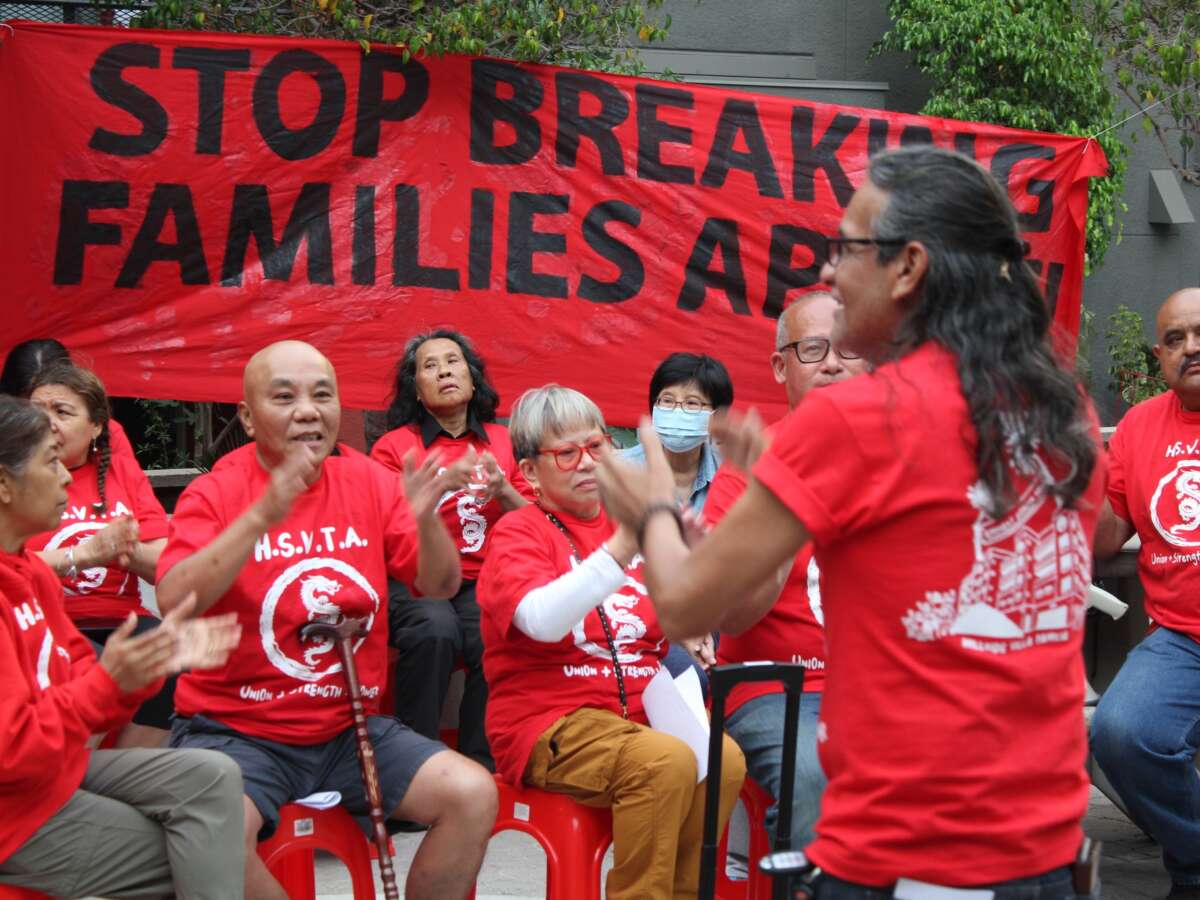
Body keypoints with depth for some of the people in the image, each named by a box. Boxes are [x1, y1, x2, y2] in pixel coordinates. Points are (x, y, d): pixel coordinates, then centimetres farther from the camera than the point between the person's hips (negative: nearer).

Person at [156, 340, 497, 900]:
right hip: (235, 730, -4)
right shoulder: (216, 492, -7)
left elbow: (440, 587, 3)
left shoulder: (370, 481, 4)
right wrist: (261, 517, -35)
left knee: (474, 795, -15)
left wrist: (424, 518, -19)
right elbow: (173, 602, -23)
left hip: (349, 727, 4)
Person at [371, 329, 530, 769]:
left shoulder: (502, 441, 14)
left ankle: (480, 765, -16)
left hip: (481, 581, 2)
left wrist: (503, 492, -8)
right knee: (435, 630, -35)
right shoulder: (394, 445, 6)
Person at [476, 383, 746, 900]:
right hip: (548, 722, -5)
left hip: (637, 715, 6)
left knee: (725, 759, -22)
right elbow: (543, 620, -24)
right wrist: (621, 548, -34)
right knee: (667, 762, -30)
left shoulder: (629, 525, 14)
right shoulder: (519, 532, -2)